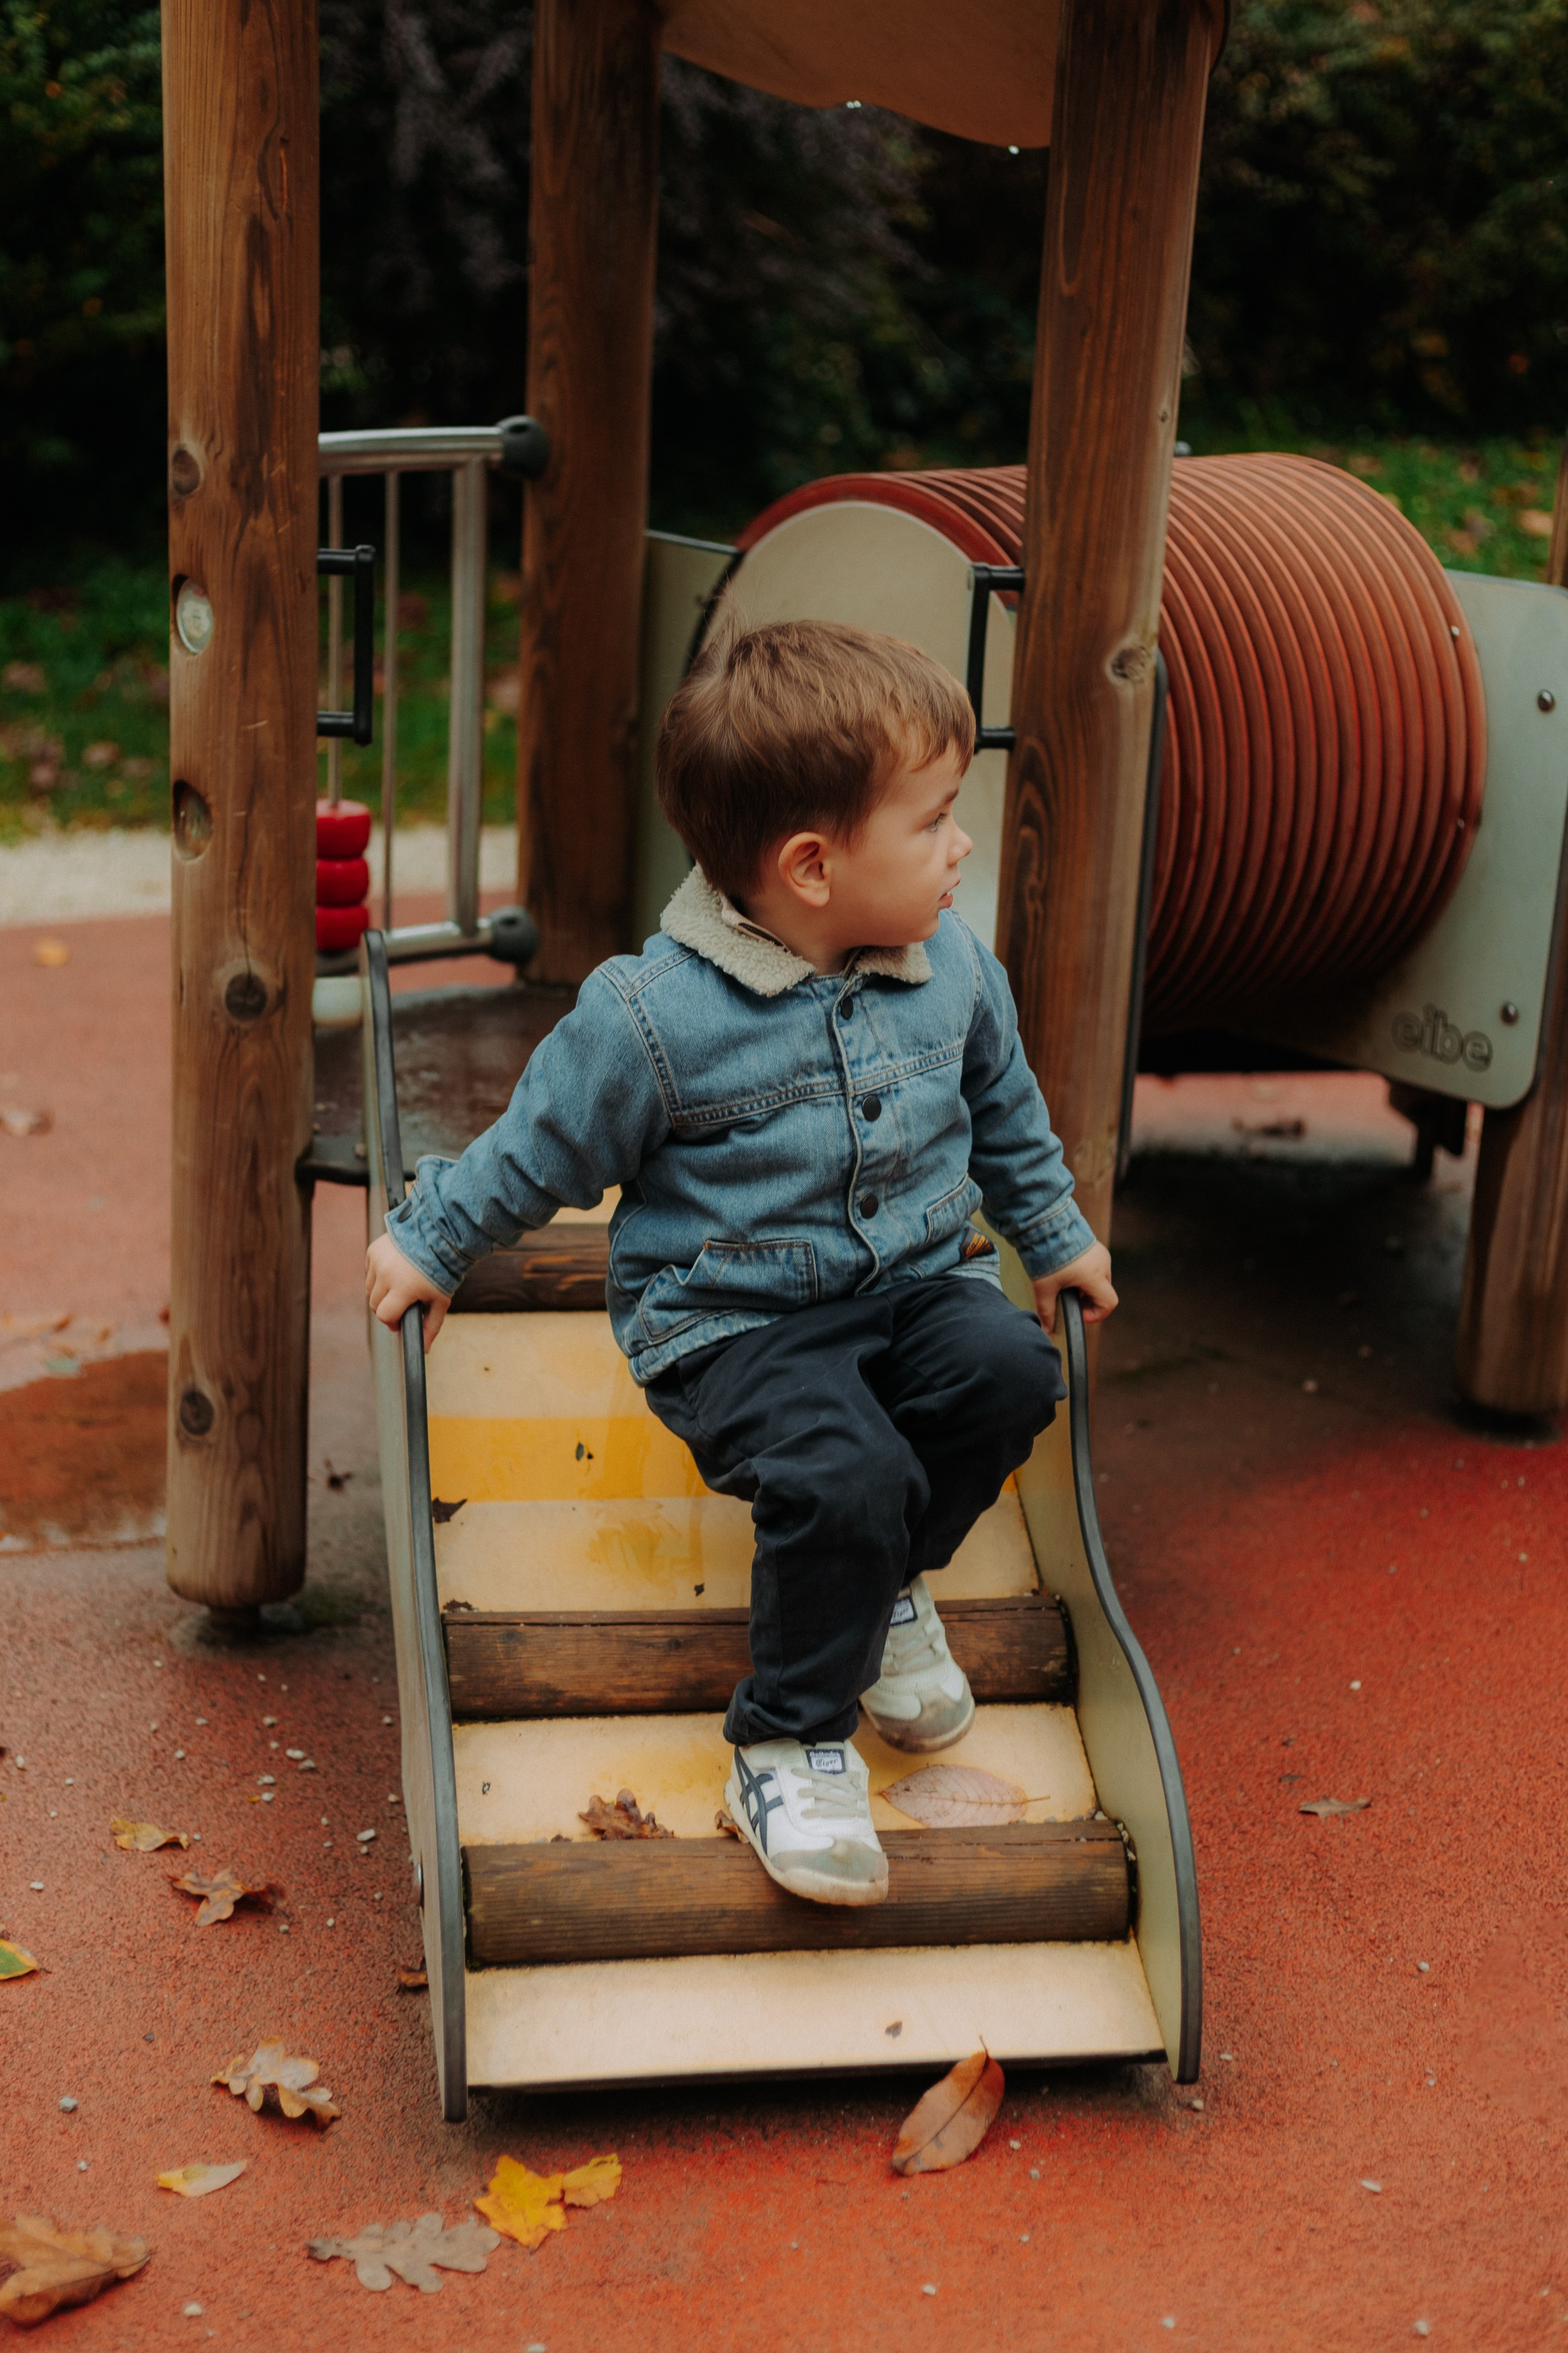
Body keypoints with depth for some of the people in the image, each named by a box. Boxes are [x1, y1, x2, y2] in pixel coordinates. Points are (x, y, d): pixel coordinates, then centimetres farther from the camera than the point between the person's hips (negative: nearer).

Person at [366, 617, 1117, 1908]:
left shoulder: (953, 967, 1)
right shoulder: (653, 1016, -18)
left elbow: (1004, 1109, 21)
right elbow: (541, 1147, -2)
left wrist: (1057, 1234, 28)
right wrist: (427, 1244, 5)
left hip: (915, 1281, 6)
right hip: (733, 1322, -5)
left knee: (1008, 1366, -26)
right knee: (843, 1475, -31)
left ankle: (884, 1584, 3)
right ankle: (790, 1745, -7)